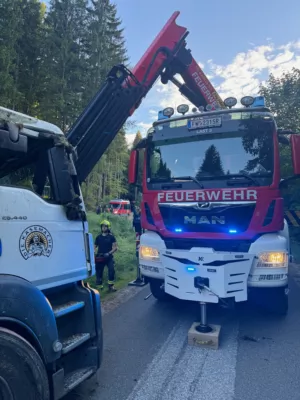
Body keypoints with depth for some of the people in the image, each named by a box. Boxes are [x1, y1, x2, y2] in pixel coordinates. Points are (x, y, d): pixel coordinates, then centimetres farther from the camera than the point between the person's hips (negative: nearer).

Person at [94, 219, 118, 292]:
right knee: (99, 272, 4)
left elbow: (115, 247, -3)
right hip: (100, 258, 3)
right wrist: (95, 253, -5)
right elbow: (95, 247, 15)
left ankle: (111, 285, -5)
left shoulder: (111, 236, 1)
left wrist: (109, 253, -17)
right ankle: (99, 287, 17)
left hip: (109, 257, -2)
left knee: (111, 270, -18)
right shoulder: (98, 237, 9)